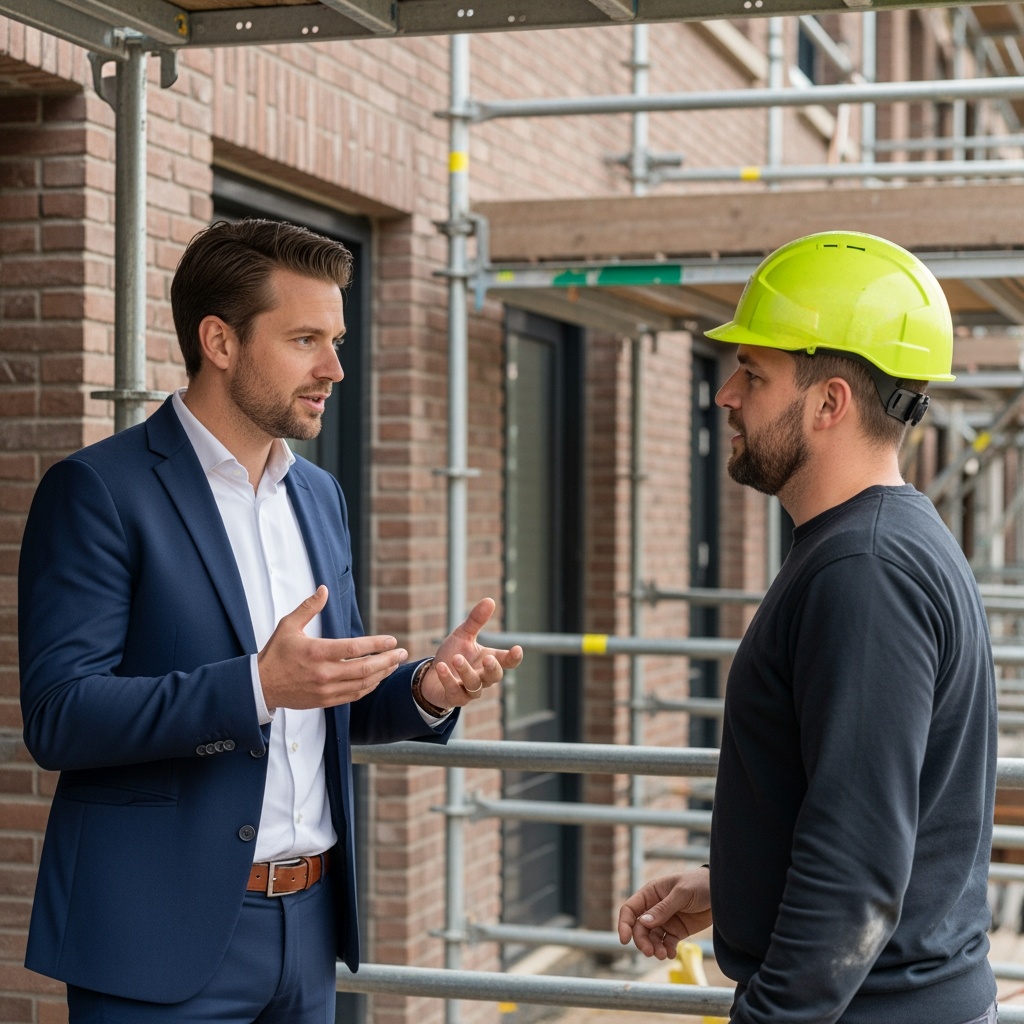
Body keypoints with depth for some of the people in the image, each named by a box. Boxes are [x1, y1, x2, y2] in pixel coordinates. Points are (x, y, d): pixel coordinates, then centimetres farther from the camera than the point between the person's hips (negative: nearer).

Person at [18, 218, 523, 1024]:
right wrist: (257, 686, -27)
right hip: (168, 933, -6)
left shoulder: (319, 495, 13)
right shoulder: (98, 490, -9)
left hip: (310, 920, 6)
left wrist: (425, 692, -3)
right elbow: (58, 718, -16)